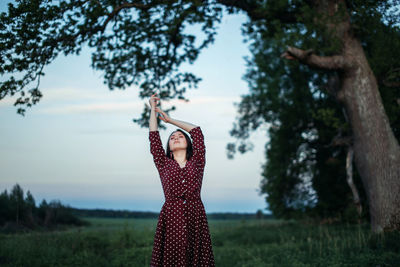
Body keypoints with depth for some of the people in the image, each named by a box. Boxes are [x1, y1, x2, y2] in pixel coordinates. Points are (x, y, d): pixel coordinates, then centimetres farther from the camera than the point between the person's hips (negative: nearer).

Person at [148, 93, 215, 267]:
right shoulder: (164, 164, 14)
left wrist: (170, 120, 28)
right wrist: (153, 109, 20)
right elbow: (154, 137, 13)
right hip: (170, 218, 0)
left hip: (195, 218, 1)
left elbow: (196, 131, 17)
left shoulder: (197, 162, 15)